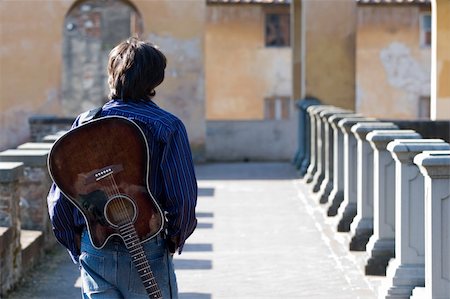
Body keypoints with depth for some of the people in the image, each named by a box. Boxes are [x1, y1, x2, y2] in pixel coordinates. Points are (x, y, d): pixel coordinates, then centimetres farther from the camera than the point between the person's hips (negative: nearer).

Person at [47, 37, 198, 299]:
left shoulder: (85, 123, 1)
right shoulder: (168, 127, -7)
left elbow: (58, 199, 2)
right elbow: (184, 198, -11)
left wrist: (77, 247, 14)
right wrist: (175, 240, 7)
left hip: (94, 254, 3)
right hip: (146, 253, -3)